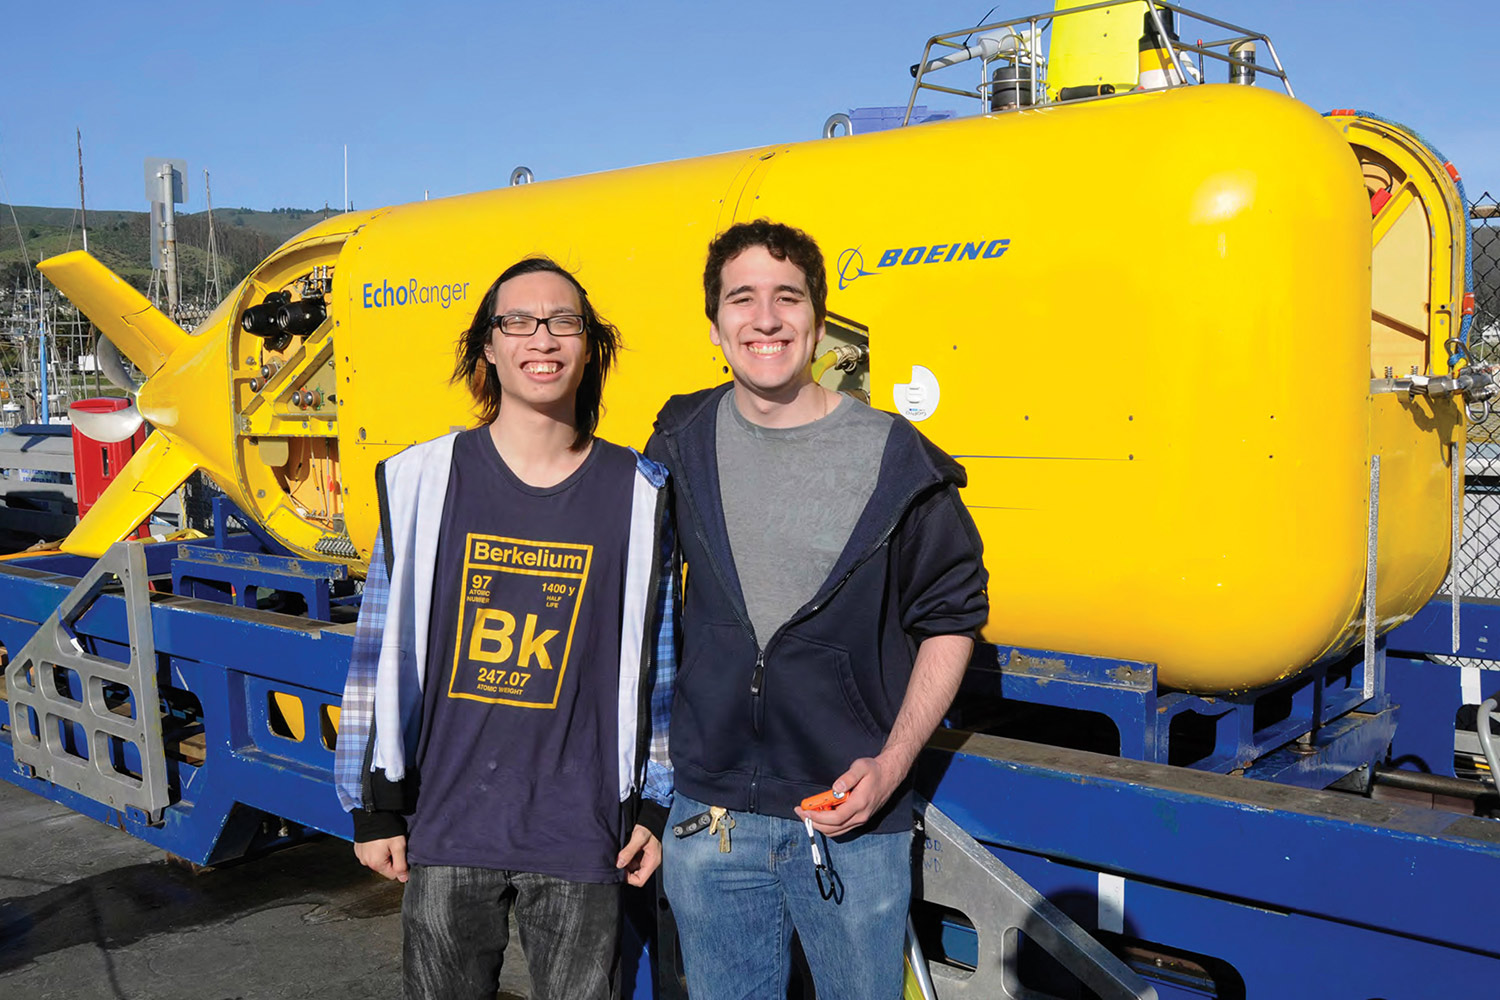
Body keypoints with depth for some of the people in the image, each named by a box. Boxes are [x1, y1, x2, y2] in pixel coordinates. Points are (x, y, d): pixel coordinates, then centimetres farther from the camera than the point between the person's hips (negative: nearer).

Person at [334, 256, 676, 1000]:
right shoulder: (421, 482, -1)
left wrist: (653, 807, 5)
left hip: (580, 840, 0)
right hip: (447, 831, 1)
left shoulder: (637, 496, 0)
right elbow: (380, 652, 2)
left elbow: (658, 665, 5)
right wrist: (374, 807, 2)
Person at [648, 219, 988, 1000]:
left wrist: (892, 762, -10)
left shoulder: (895, 459, -8)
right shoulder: (682, 445, 1)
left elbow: (951, 618, 0)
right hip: (707, 819, 3)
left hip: (850, 822, -2)